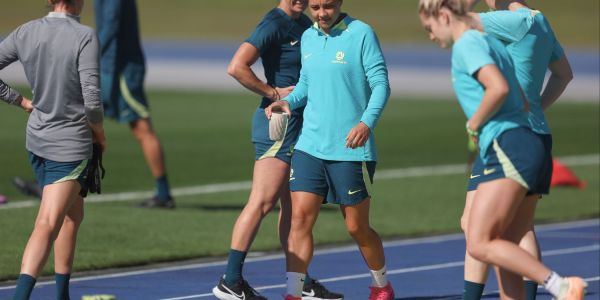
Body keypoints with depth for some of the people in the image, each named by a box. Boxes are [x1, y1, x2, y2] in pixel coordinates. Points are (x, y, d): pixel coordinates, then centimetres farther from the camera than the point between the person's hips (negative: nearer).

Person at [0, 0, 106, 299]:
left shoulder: (25, 33, -1)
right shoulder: (85, 36, -17)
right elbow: (91, 98, -20)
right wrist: (98, 129, -1)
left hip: (36, 139, 6)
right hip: (71, 142, -6)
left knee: (72, 216, 21)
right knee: (47, 226, -9)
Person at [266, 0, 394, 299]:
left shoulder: (361, 34, -7)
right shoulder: (307, 38, 9)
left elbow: (380, 84, -10)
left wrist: (367, 122, -25)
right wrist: (288, 101, 0)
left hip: (351, 149, -4)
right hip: (309, 147, 4)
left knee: (357, 227, 6)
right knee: (300, 218, -8)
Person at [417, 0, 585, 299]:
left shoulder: (467, 43, -5)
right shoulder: (493, 42, 24)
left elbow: (499, 88, -21)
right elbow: (523, 101, 29)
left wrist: (474, 124, -7)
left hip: (507, 148, -10)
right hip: (529, 144, 10)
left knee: (479, 245, -14)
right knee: (503, 251, 7)